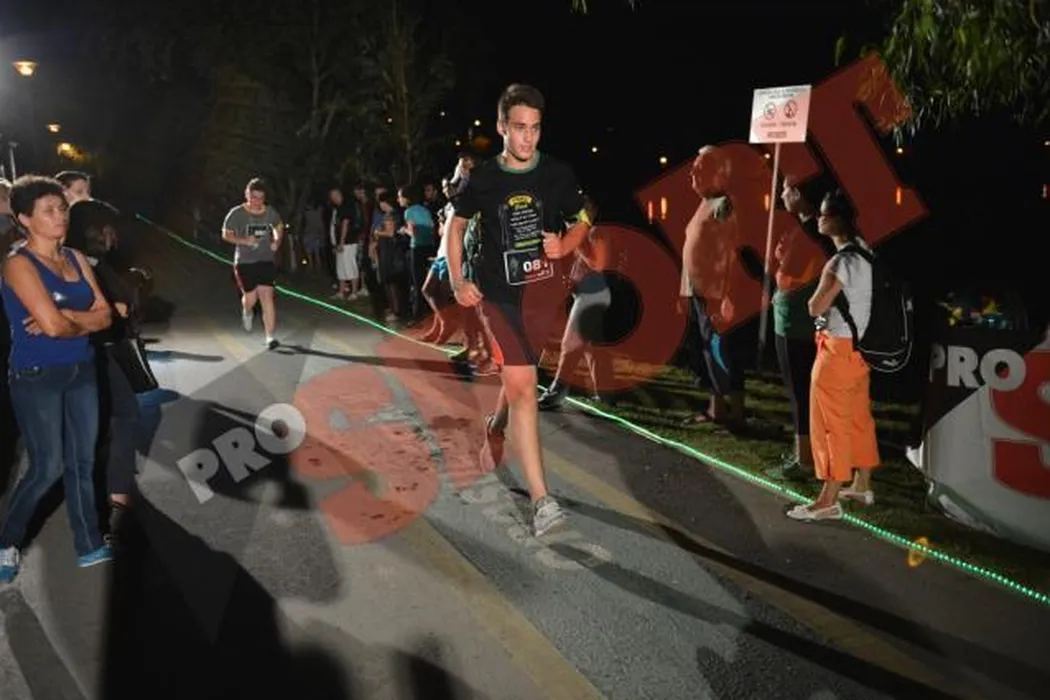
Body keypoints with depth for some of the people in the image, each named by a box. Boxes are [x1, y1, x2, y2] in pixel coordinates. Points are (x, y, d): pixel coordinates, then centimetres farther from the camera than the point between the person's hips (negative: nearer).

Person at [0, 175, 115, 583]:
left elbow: (105, 315, 0)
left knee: (82, 463, 10)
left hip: (81, 372, 6)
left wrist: (65, 317, -15)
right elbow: (52, 325, -23)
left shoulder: (75, 258, 8)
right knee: (47, 468, -1)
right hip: (36, 377, -6)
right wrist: (83, 323, -4)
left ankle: (90, 547, 20)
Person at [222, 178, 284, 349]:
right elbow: (226, 234, -1)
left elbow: (279, 226, 21)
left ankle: (270, 337, -6)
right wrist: (244, 240, -17)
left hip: (266, 261, 2)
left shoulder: (270, 212, 2)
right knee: (251, 298, 2)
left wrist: (277, 240, 2)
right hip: (245, 262, -2)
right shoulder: (237, 213, -7)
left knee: (267, 296, -9)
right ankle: (247, 312, 42)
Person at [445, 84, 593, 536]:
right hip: (498, 293, -2)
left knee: (517, 372, 18)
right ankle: (541, 499, -11)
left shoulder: (558, 174, -1)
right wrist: (457, 282, 1)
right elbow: (457, 224, 11)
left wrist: (563, 246, -13)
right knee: (523, 385, -12)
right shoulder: (483, 178, -3)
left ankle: (498, 419, 54)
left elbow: (581, 223, 10)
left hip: (542, 287, 2)